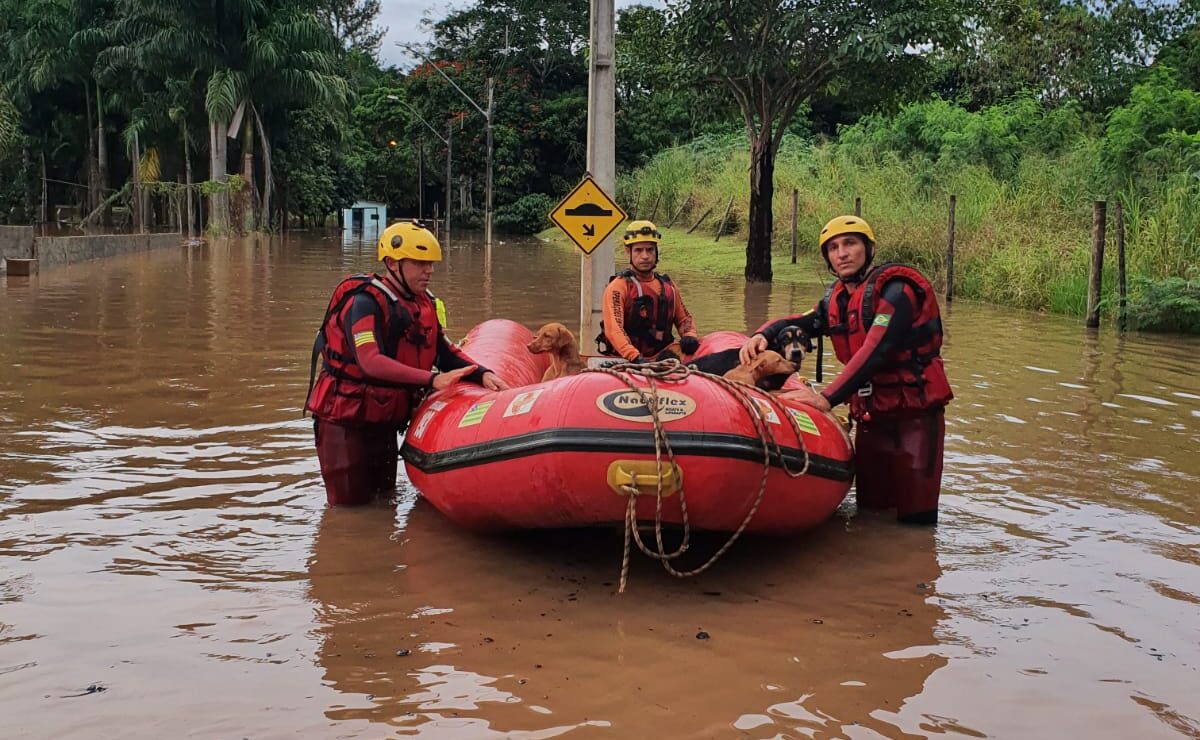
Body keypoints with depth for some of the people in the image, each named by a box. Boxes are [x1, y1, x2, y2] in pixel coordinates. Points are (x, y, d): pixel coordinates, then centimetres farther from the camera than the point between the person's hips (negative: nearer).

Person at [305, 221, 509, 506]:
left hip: (385, 422, 8)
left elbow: (444, 351, 7)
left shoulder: (423, 303, 5)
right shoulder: (365, 303, -21)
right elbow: (370, 362, -33)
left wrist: (482, 374, -11)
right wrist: (431, 380, -41)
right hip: (345, 422, -8)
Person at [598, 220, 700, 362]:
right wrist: (635, 357, -30)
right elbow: (613, 329, -16)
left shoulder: (668, 286, 17)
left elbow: (684, 318, 29)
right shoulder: (618, 287, -3)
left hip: (661, 359, 5)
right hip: (625, 361, -5)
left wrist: (689, 336, 5)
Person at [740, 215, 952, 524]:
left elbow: (876, 351, -26)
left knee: (916, 520, -5)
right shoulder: (837, 298, 9)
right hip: (870, 417, 7)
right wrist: (763, 335, -7)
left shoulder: (895, 290, -15)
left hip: (915, 416, -7)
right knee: (869, 513, 14)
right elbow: (797, 323, 17)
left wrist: (828, 398, -34)